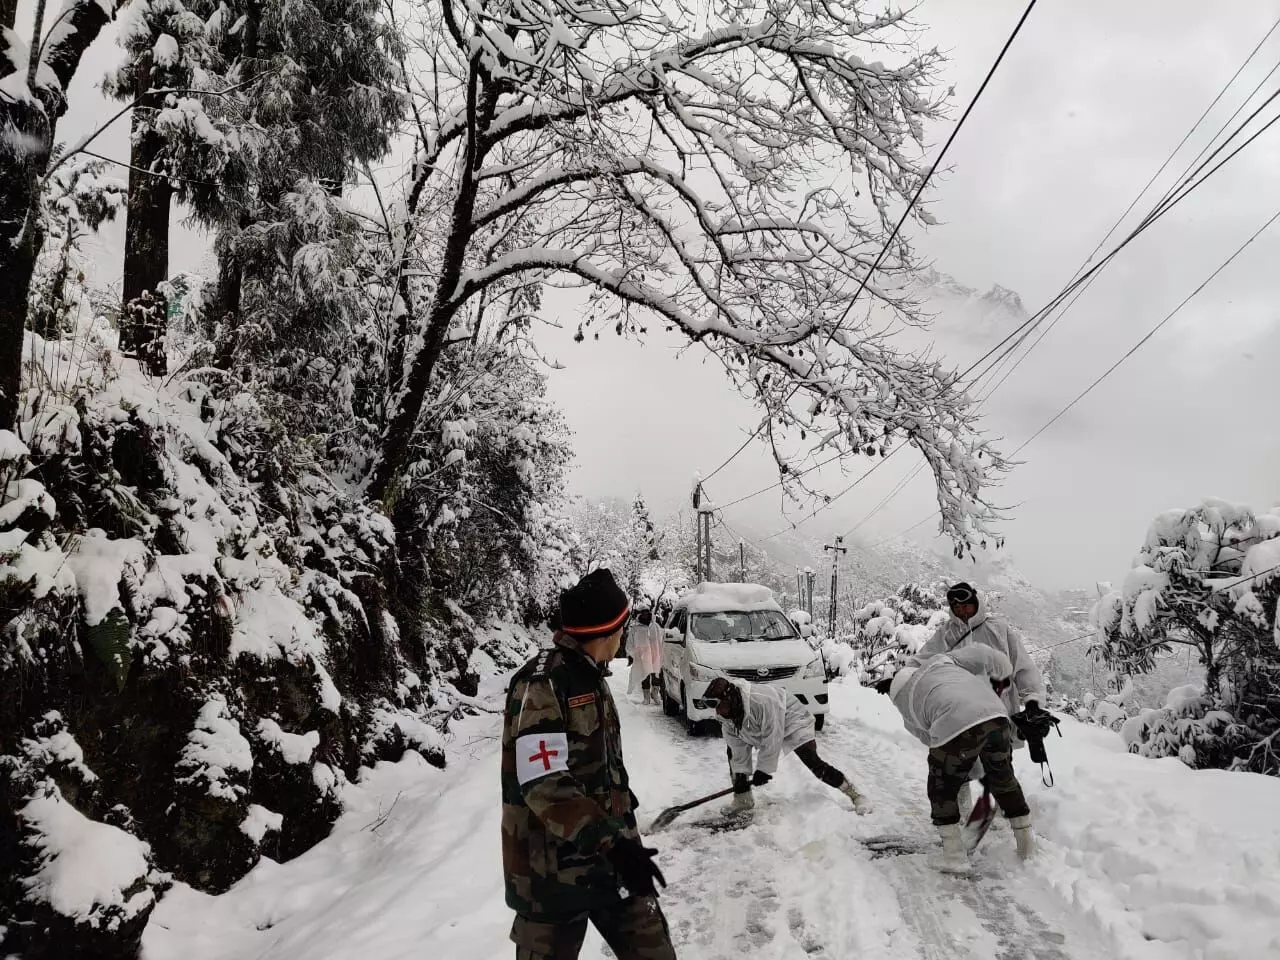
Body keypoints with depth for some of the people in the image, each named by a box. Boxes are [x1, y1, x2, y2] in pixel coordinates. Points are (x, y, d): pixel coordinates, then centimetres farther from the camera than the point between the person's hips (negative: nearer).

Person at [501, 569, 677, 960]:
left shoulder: (591, 678, 13)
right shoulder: (541, 683, -18)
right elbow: (543, 784, -26)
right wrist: (611, 842, -31)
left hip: (611, 856, 8)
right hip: (554, 868, -8)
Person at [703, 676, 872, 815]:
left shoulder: (761, 701, -41)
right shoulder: (726, 715, -17)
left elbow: (772, 740, -33)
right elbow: (739, 747, -8)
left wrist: (764, 770, -24)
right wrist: (740, 776, -12)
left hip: (792, 720, -8)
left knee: (812, 761, -22)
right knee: (733, 753, 0)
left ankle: (855, 795, -9)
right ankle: (743, 800, 11)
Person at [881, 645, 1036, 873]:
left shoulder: (906, 707, 27)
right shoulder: (939, 662, 30)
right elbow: (982, 654, 22)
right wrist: (1002, 675, 39)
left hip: (955, 726, -3)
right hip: (995, 715, 3)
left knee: (942, 790, 22)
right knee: (1003, 779, 29)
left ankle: (955, 854, 20)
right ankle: (1026, 842, 40)